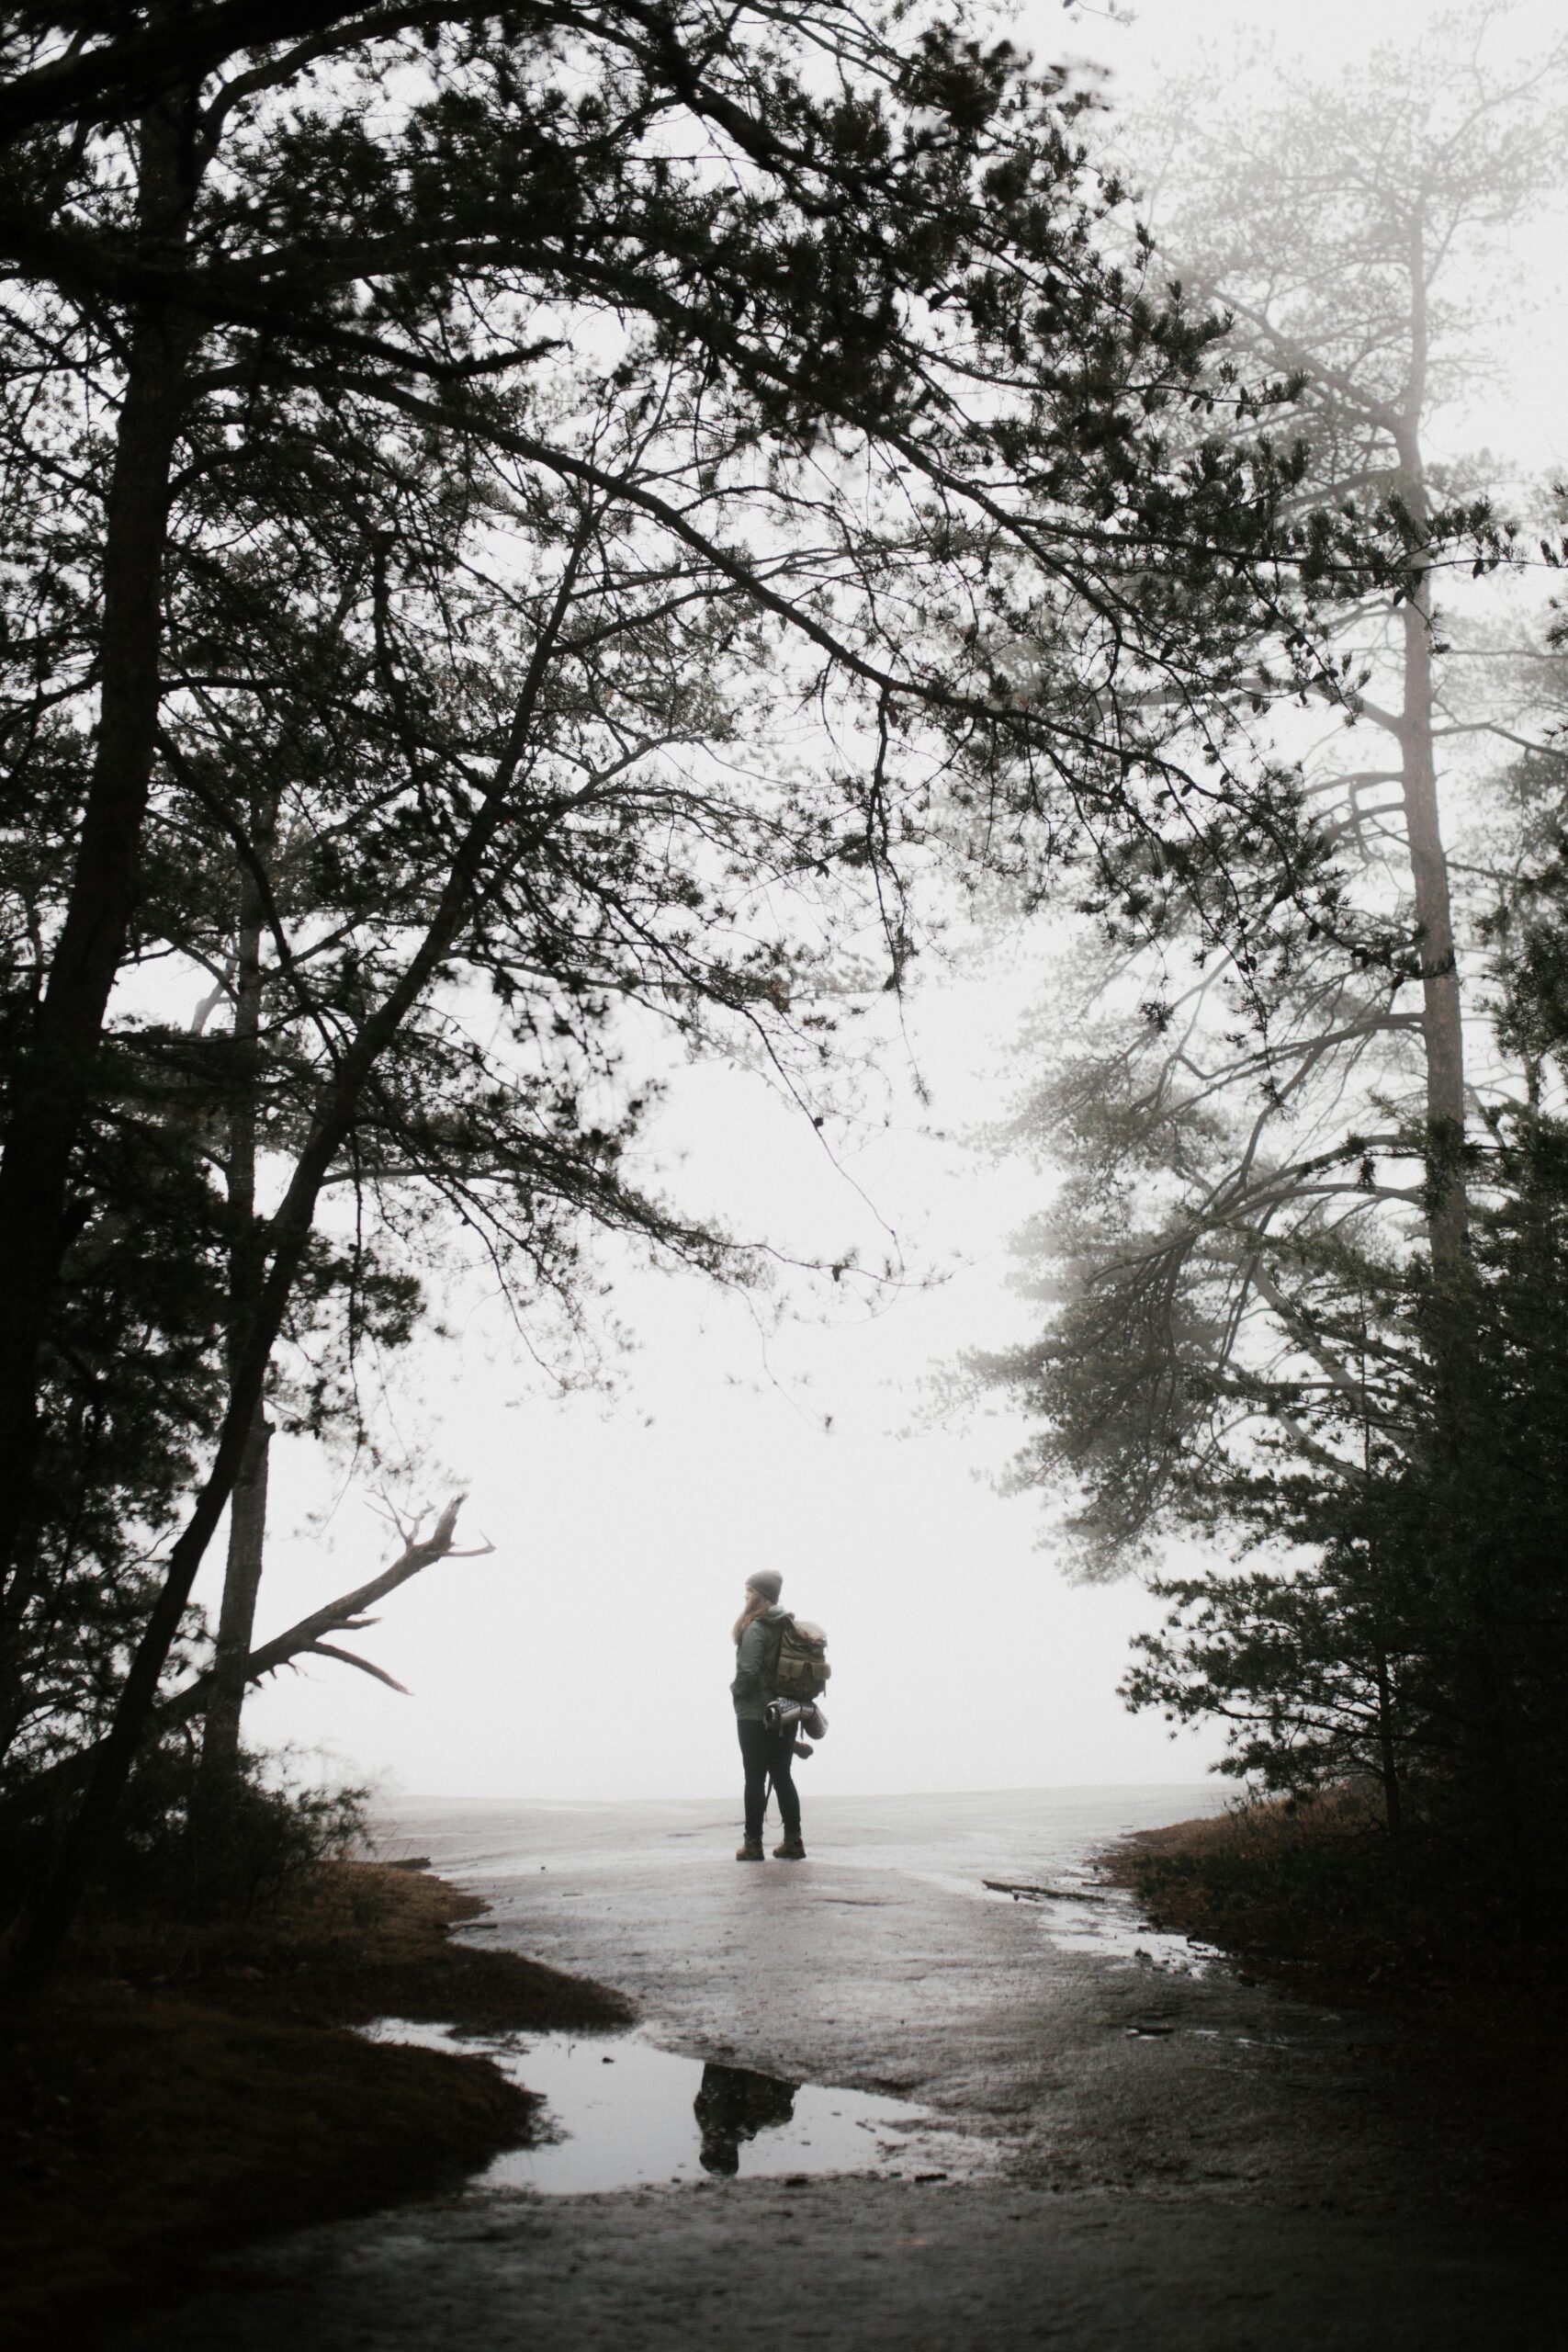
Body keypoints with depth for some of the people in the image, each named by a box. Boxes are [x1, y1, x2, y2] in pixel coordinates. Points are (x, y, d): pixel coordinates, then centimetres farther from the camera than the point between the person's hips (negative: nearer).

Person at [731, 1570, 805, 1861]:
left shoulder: (754, 1629, -15)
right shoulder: (788, 1627, 9)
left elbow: (749, 1672, -20)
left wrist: (735, 1690, -3)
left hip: (755, 1714, -7)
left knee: (755, 1779, -1)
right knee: (782, 1777, 12)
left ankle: (753, 1843, 2)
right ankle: (793, 1842, 11)